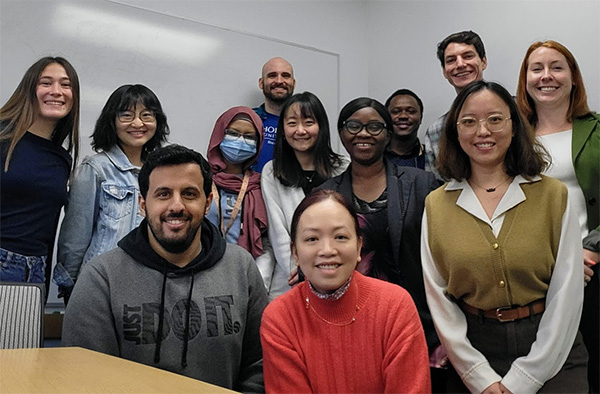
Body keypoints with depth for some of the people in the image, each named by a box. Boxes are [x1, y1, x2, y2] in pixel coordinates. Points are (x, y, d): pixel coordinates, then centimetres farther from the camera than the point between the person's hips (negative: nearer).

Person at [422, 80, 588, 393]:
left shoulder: (553, 195, -5)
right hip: (473, 351, 1)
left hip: (550, 355, -1)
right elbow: (438, 297, -2)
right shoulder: (436, 205, -2)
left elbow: (567, 293, -7)